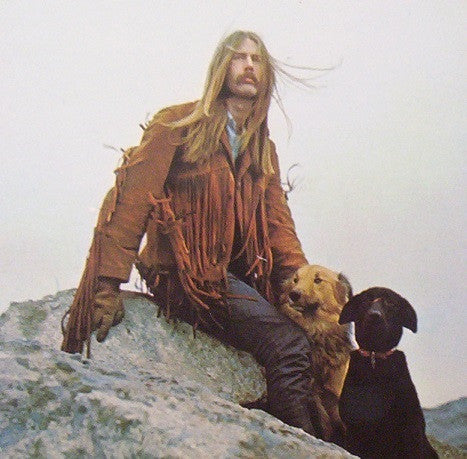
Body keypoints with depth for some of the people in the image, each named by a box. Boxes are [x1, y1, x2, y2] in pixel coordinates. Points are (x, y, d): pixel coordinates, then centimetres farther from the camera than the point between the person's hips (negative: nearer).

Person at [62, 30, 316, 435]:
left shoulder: (263, 149, 18)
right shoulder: (179, 125, 0)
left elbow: (278, 222, 13)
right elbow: (131, 201, -7)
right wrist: (108, 286, -15)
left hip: (240, 275, 7)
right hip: (184, 273, -7)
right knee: (286, 342, -24)